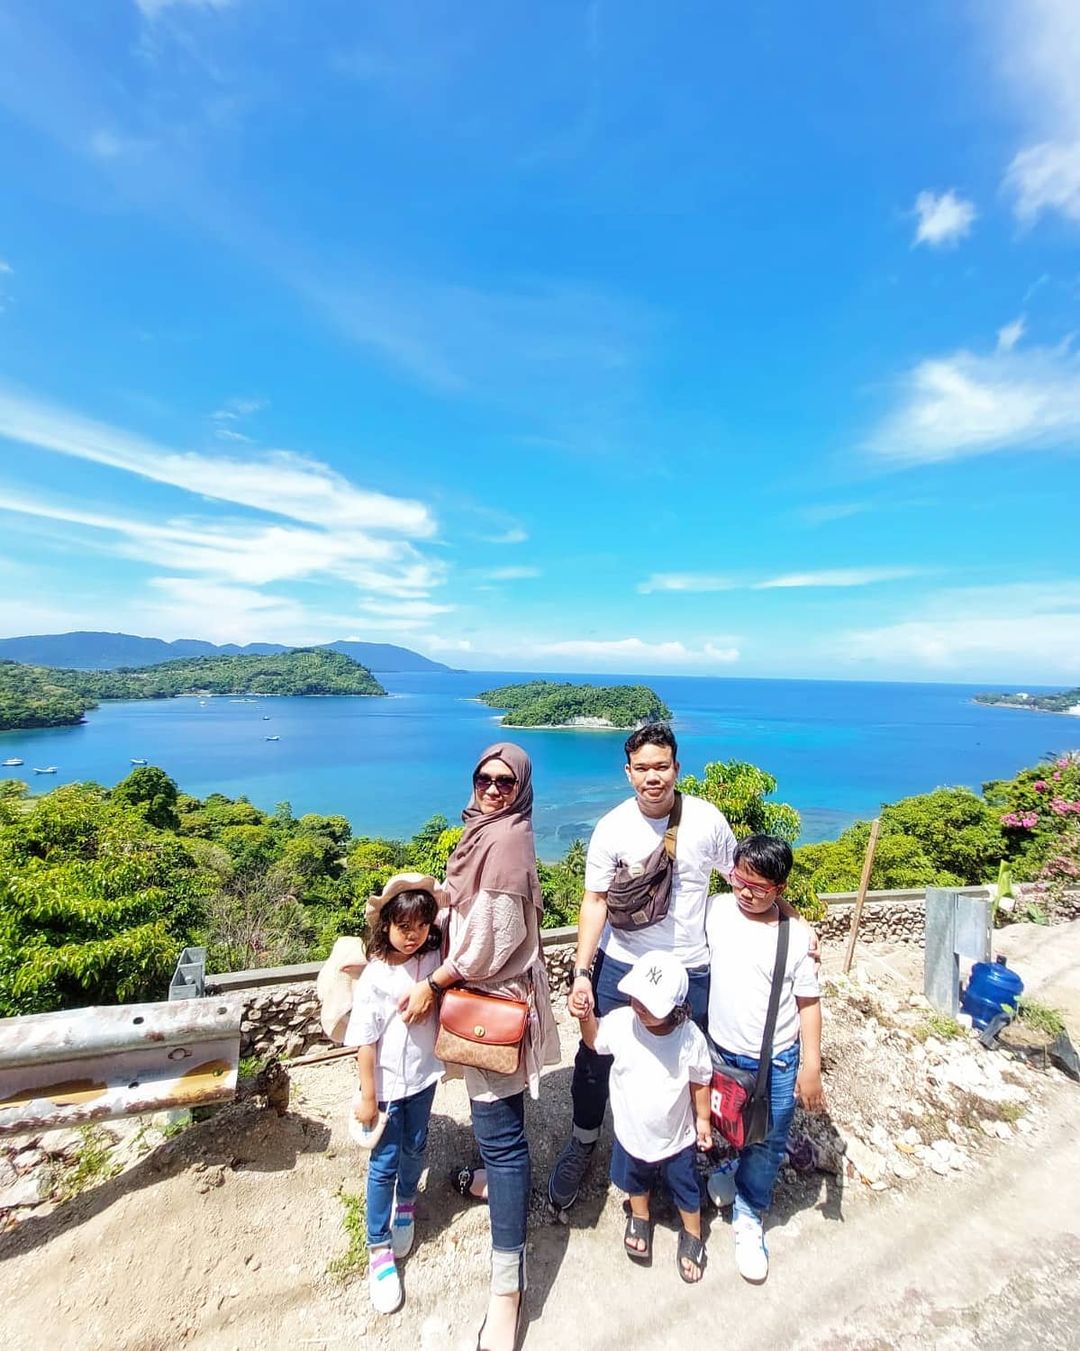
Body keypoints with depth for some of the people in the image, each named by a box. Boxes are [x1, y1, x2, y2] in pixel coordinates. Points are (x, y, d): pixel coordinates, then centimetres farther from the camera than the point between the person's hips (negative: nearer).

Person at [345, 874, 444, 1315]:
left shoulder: (434, 960, -16)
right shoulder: (375, 977, -23)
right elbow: (364, 1042, -16)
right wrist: (367, 1096, -10)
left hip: (423, 1079, 4)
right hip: (387, 1085, -3)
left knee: (414, 1150, 22)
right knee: (384, 1163, 9)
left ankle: (406, 1202, 52)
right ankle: (379, 1248, 33)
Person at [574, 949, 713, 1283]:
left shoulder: (690, 1037, -31)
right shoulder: (621, 1021, -29)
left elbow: (699, 1081, -12)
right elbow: (594, 1039, -9)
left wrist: (703, 1119, -1)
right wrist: (586, 1016, -26)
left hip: (676, 1136, -2)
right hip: (631, 1131, 2)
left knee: (686, 1189, 24)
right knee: (636, 1181, 29)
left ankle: (692, 1235, 54)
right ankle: (639, 1218, 60)